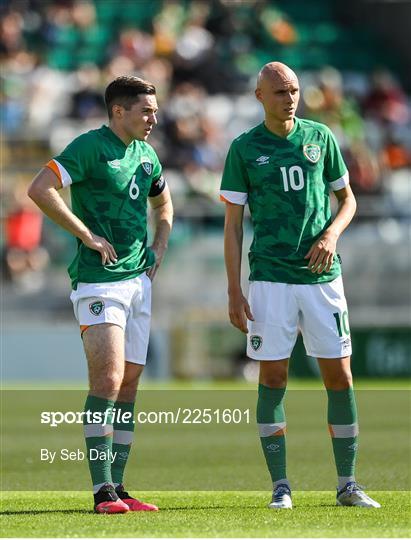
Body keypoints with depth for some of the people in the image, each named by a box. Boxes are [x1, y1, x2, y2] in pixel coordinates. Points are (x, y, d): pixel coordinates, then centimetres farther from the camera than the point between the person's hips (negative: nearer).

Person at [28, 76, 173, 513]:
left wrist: (158, 248, 17)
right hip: (99, 280, -8)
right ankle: (102, 490, -14)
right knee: (107, 380, -14)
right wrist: (87, 235, -18)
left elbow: (163, 203, 33)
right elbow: (40, 189, -21)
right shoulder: (90, 147, -10)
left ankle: (117, 487, 11)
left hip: (138, 280, 8)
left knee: (128, 385, 7)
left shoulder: (146, 155, 14)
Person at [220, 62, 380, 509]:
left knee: (339, 376, 1)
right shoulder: (244, 149, 1)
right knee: (273, 379, -3)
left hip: (322, 274, 2)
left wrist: (332, 234, -6)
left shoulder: (320, 137, 7)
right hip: (270, 279, -2)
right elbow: (233, 224, 2)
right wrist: (234, 292, -4)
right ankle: (280, 486, 5)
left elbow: (347, 198, 16)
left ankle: (347, 484, 9)